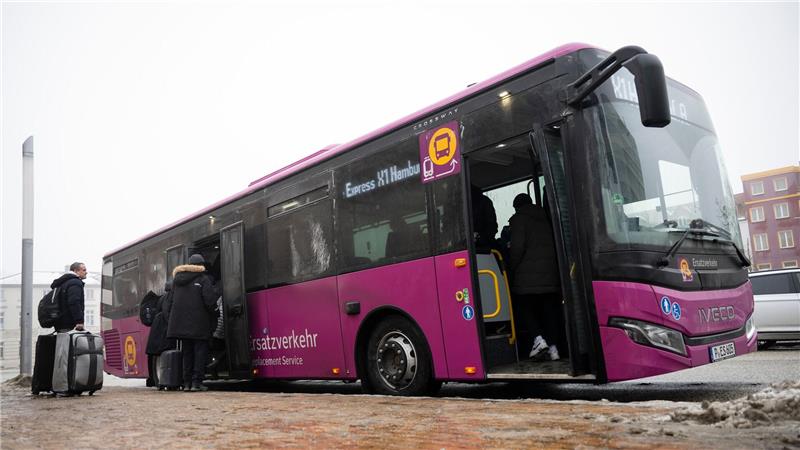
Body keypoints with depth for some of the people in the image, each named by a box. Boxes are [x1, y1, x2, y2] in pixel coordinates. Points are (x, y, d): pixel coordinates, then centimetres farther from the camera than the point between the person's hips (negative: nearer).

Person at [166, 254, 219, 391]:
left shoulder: (177, 280, 12)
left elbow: (172, 302, 16)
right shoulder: (203, 279, -8)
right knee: (200, 351, 1)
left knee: (187, 352, 13)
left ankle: (187, 382, 13)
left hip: (181, 322, 6)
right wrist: (216, 291, 2)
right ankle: (197, 382, -4)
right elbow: (210, 300, -15)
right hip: (198, 323, -6)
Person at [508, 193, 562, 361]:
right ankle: (553, 346, 6)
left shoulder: (519, 219, -2)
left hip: (527, 274, -6)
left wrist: (512, 267, -2)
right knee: (549, 308, 8)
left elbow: (517, 247, -13)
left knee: (523, 306, 7)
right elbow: (556, 244, 16)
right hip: (550, 273, 6)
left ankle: (539, 338, -10)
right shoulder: (545, 218, 18)